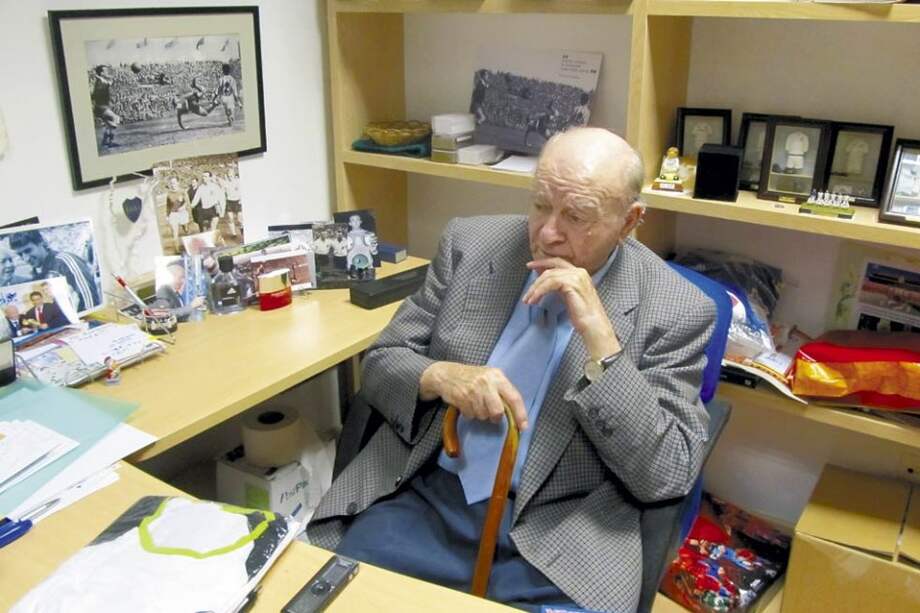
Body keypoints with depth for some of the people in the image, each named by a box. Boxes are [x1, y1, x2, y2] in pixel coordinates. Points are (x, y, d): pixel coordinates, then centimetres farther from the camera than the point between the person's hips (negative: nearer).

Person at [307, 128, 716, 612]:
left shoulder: (676, 310, -7)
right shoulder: (470, 245, 1)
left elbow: (665, 477, -11)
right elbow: (381, 363, 4)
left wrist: (600, 338, -20)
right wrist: (438, 376, -19)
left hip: (556, 540, -1)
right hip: (426, 498, 2)